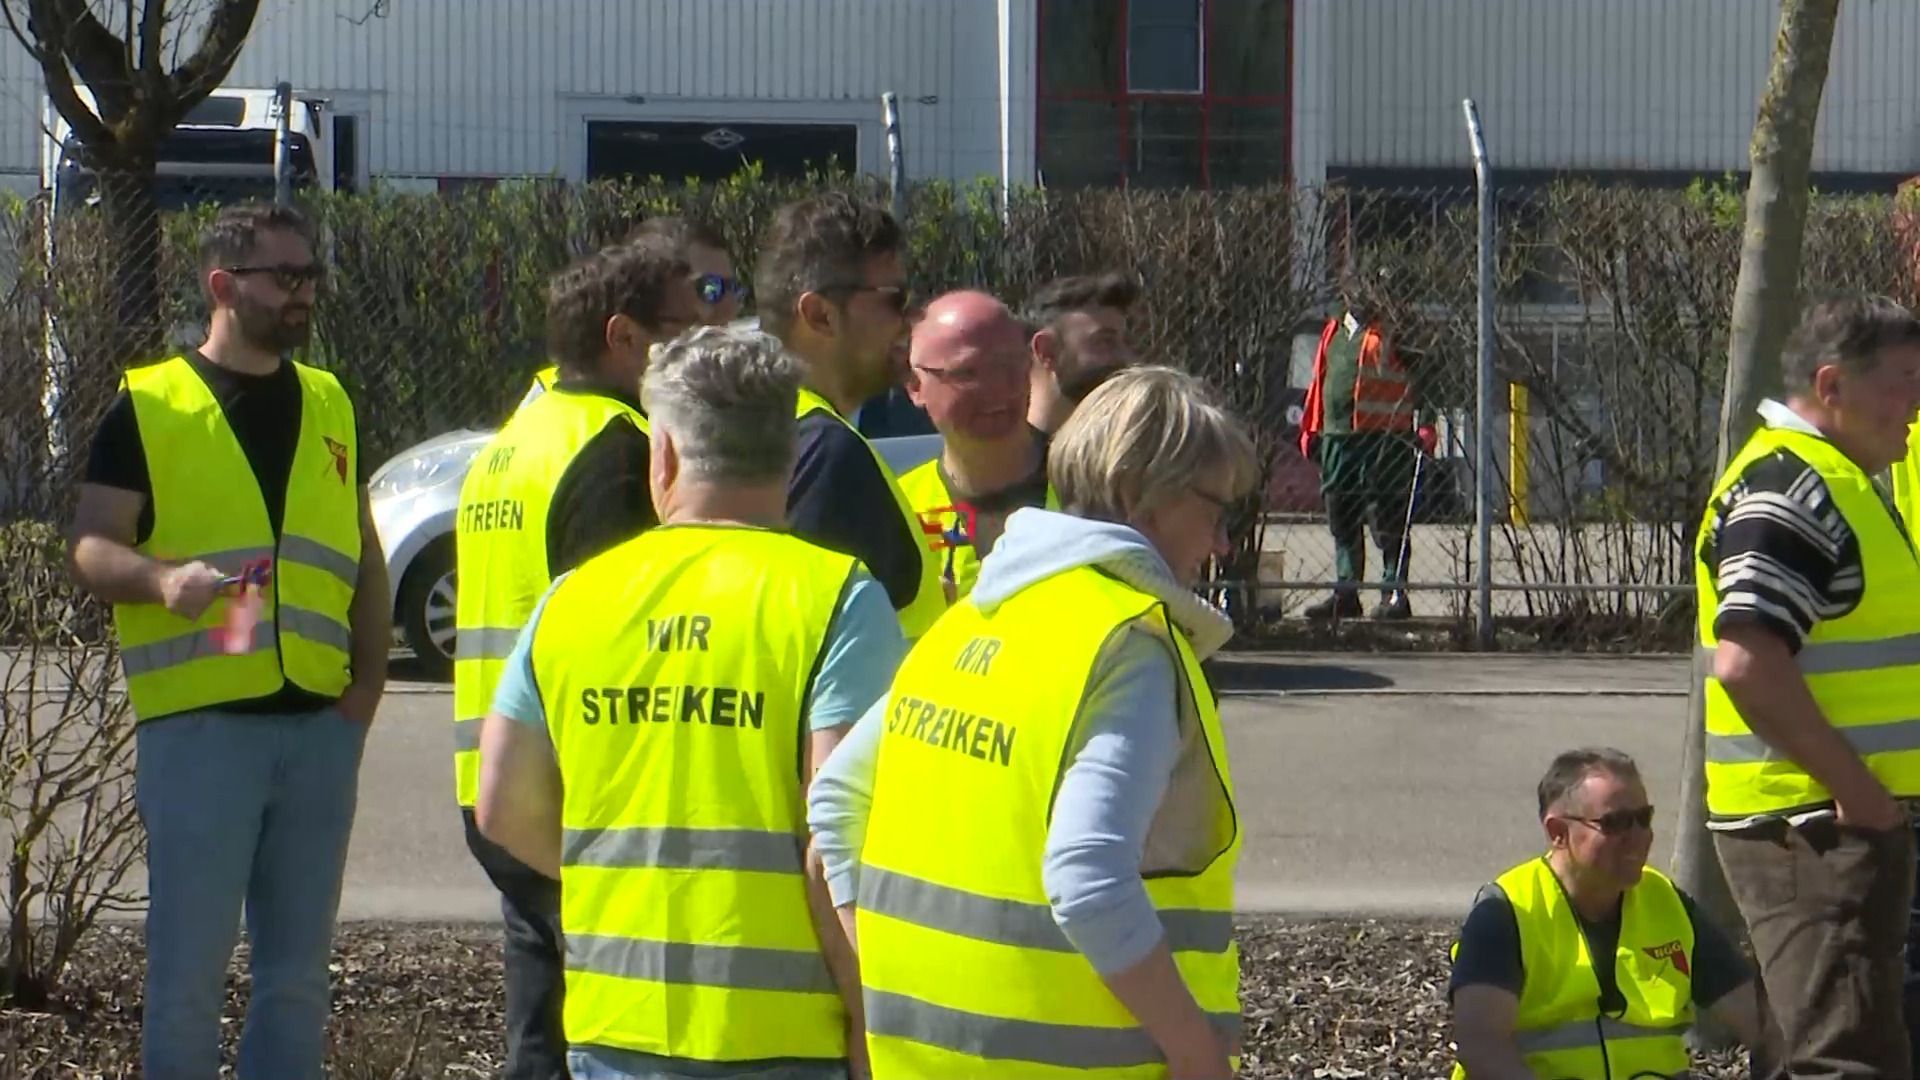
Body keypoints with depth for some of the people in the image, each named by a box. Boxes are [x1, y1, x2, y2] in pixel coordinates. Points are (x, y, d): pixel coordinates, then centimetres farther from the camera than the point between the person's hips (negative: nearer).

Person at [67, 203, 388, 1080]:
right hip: (199, 721, -5)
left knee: (298, 973, 10)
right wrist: (163, 578, -27)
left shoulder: (329, 405, 15)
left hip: (320, 723, 5)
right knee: (187, 969, -3)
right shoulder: (149, 406, -1)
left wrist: (369, 677, 6)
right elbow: (91, 547, -6)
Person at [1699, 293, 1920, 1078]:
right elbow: (1746, 664, -28)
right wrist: (1854, 785, -23)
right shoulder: (1788, 489, -17)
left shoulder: (1839, 481, 18)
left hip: (1846, 813, 11)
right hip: (1810, 824, -11)